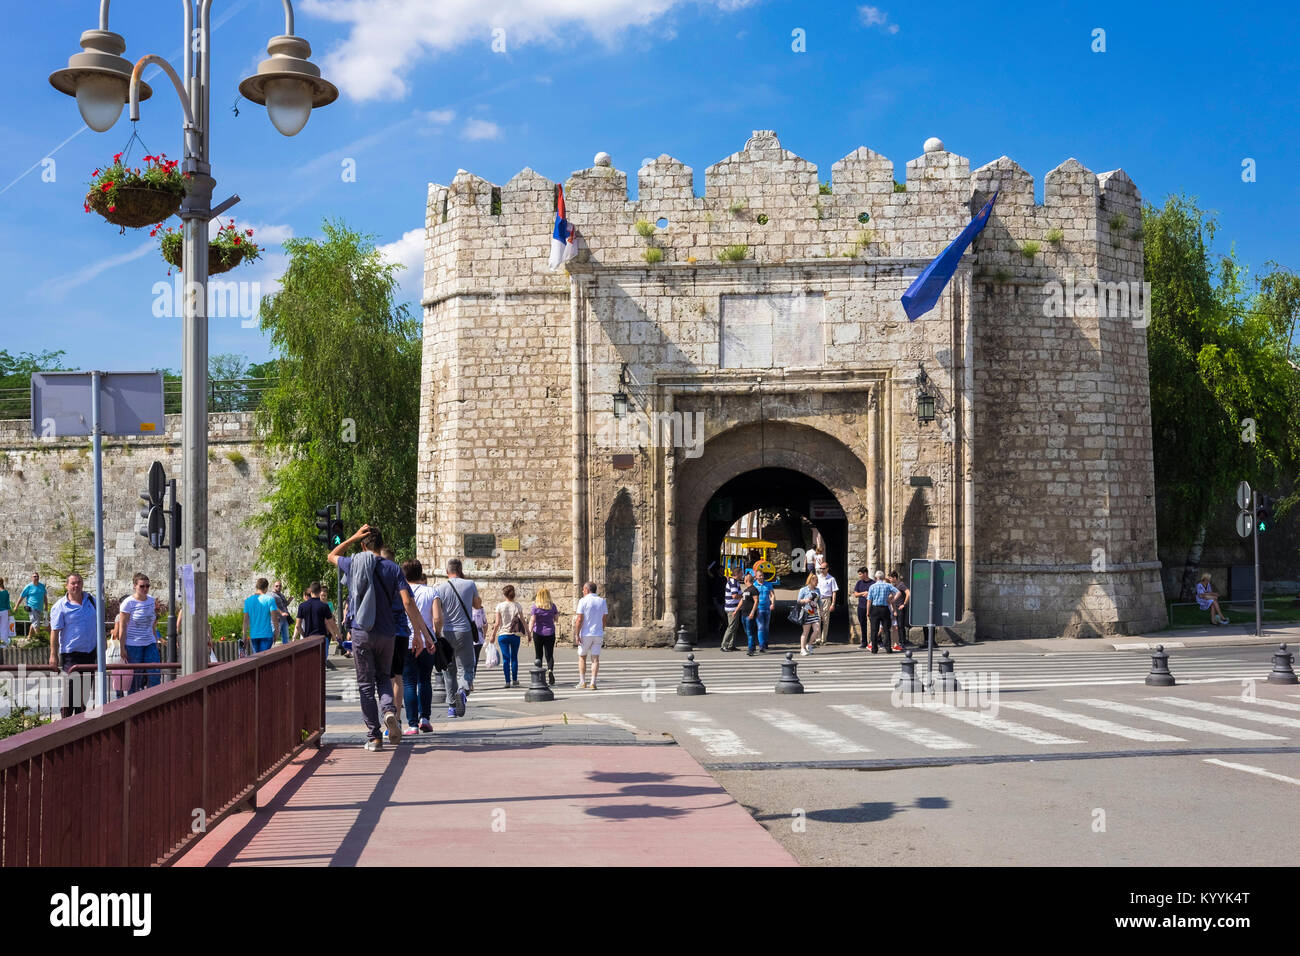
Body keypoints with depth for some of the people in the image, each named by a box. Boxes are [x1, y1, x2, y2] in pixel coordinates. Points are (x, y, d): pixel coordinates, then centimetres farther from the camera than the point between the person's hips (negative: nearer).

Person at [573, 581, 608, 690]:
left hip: (586, 633, -3)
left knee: (582, 657, 11)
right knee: (595, 658, 3)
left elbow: (579, 619, -13)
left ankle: (582, 682, 8)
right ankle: (593, 683, -3)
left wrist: (577, 634, -10)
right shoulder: (602, 601, 6)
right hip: (598, 634, 3)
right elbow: (605, 619, 9)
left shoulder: (583, 601, -9)